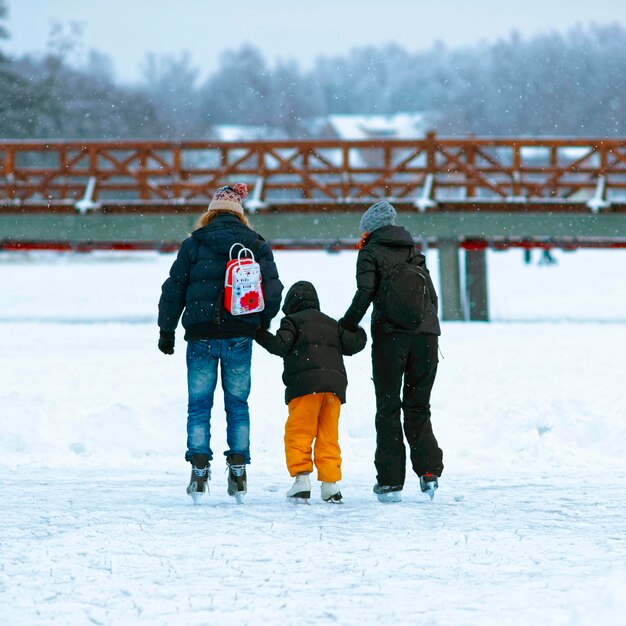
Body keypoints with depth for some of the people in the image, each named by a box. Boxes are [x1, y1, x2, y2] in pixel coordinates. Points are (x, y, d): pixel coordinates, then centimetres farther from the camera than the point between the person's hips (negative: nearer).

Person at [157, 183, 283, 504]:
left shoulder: (193, 244, 0)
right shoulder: (256, 245, 4)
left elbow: (174, 289, 2)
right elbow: (273, 290, 3)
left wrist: (166, 331, 10)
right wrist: (262, 323, 19)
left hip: (201, 336, -1)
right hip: (240, 336, 1)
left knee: (199, 406, 6)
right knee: (237, 405, 10)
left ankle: (199, 471, -1)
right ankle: (238, 472, 5)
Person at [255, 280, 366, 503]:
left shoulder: (292, 321, 10)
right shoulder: (331, 324, 25)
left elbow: (281, 345, -5)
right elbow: (352, 344, 21)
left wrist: (260, 334, 7)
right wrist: (359, 333, 42)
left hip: (305, 384, -5)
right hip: (335, 383, 5)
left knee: (298, 434, -3)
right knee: (328, 436, 7)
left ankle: (301, 478, -16)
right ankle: (331, 483, -1)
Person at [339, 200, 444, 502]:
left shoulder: (371, 253, 4)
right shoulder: (415, 254, 21)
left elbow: (365, 293, -8)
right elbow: (432, 296, 18)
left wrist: (346, 326, 0)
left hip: (390, 334, -4)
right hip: (426, 335, 4)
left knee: (388, 407, 2)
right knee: (418, 406, 13)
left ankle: (390, 480, -2)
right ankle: (429, 469, -4)